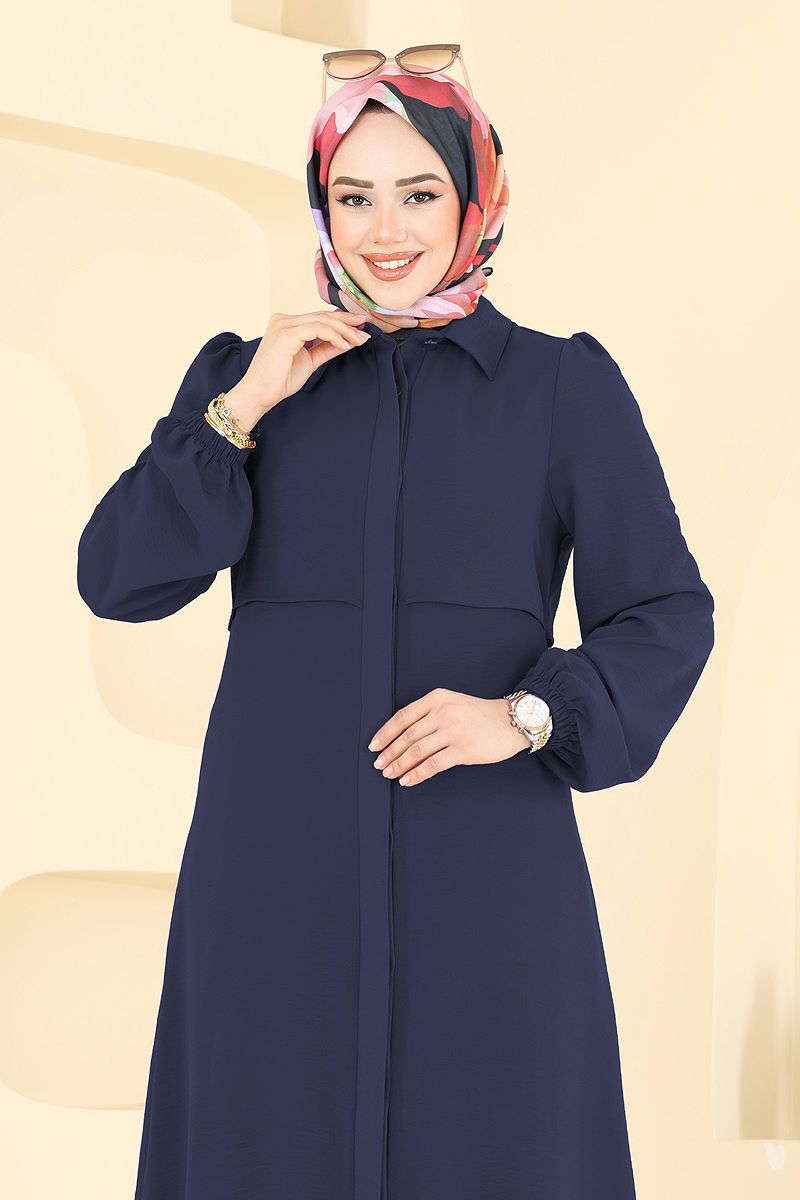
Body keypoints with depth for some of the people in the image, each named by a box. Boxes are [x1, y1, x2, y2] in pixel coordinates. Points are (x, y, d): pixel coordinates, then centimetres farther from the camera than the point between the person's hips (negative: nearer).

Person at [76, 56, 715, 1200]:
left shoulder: (566, 386, 3)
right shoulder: (249, 374, 8)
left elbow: (667, 617, -1)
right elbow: (116, 579, 0)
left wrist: (530, 714, -17)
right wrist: (243, 409, -9)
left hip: (485, 857, -1)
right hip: (279, 851, 2)